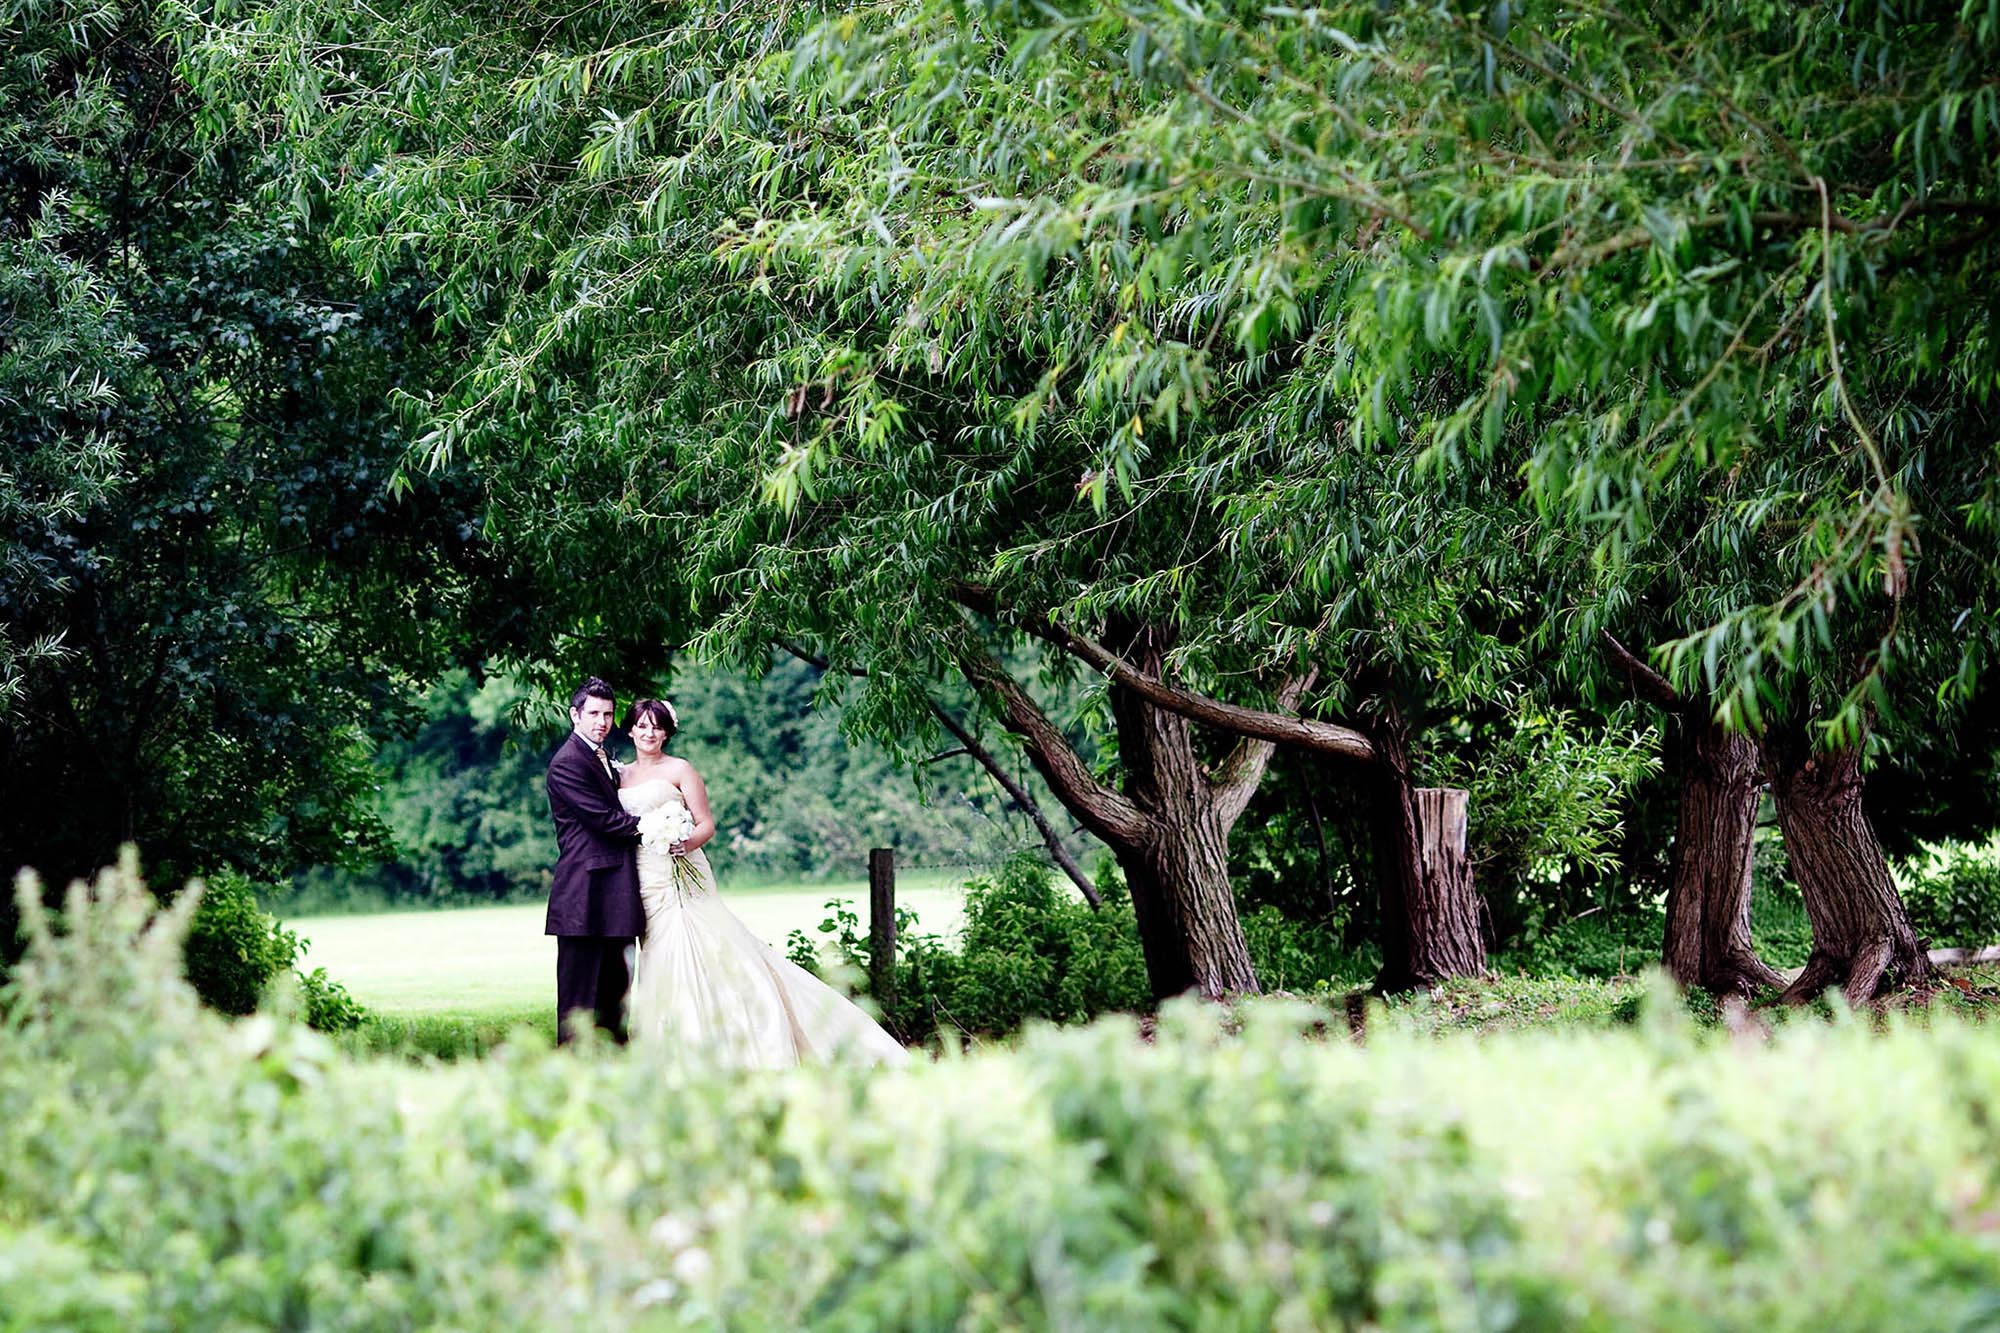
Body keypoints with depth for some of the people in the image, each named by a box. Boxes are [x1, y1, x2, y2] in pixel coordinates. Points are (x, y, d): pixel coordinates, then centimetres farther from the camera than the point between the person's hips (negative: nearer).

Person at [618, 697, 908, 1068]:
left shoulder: (679, 770, 2)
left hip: (681, 881, -5)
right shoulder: (620, 776, 16)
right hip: (642, 883, 5)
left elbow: (707, 825, -2)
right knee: (659, 964, 2)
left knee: (697, 958, -13)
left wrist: (686, 843, -23)